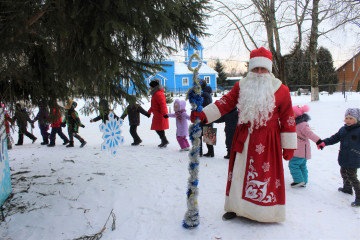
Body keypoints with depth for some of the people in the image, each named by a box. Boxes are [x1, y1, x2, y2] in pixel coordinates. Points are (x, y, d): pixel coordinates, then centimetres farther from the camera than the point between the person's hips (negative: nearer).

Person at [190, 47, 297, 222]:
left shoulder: (281, 90, -4)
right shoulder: (241, 86, 5)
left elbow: (287, 119, -2)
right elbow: (225, 103, 1)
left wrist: (289, 146, -1)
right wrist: (203, 114, -13)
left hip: (267, 142, -3)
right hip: (243, 140, 3)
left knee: (266, 175, 2)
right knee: (239, 172, 11)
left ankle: (267, 212, 21)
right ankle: (236, 207, 28)